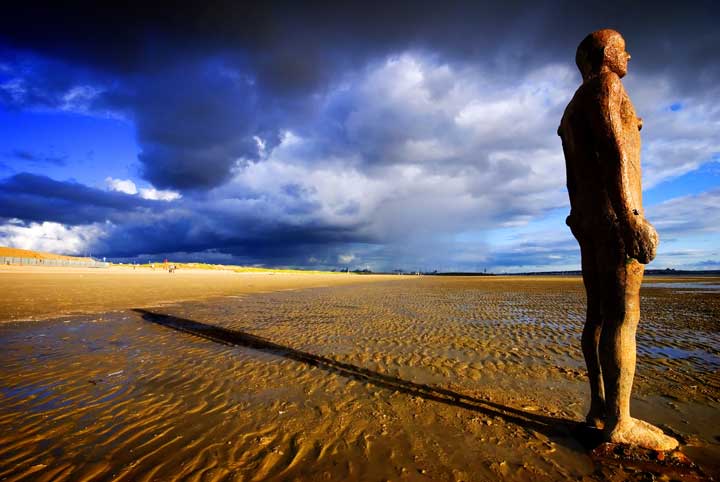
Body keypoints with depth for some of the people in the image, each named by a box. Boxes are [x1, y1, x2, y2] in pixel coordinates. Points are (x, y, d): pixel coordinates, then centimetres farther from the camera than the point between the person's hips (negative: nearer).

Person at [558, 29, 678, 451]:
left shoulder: (571, 114, 28)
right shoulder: (603, 84, 0)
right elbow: (611, 148, -16)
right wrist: (629, 216, -23)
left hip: (588, 217, 10)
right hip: (613, 212, -10)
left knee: (600, 315, 6)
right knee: (623, 317, -10)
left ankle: (601, 407, 11)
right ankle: (620, 422, -5)